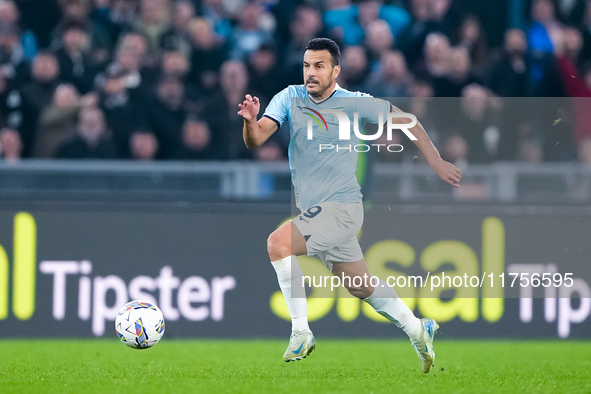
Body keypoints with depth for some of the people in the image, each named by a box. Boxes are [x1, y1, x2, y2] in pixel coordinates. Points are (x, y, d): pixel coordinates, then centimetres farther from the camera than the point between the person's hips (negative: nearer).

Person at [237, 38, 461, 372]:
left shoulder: (356, 104, -8)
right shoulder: (289, 98, 0)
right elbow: (256, 140, -10)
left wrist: (436, 162, 5)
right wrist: (250, 121, -33)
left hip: (343, 208, -6)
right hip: (315, 212, 6)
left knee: (278, 243, -26)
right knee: (361, 286, 17)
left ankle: (301, 332, -19)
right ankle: (418, 330, 37)